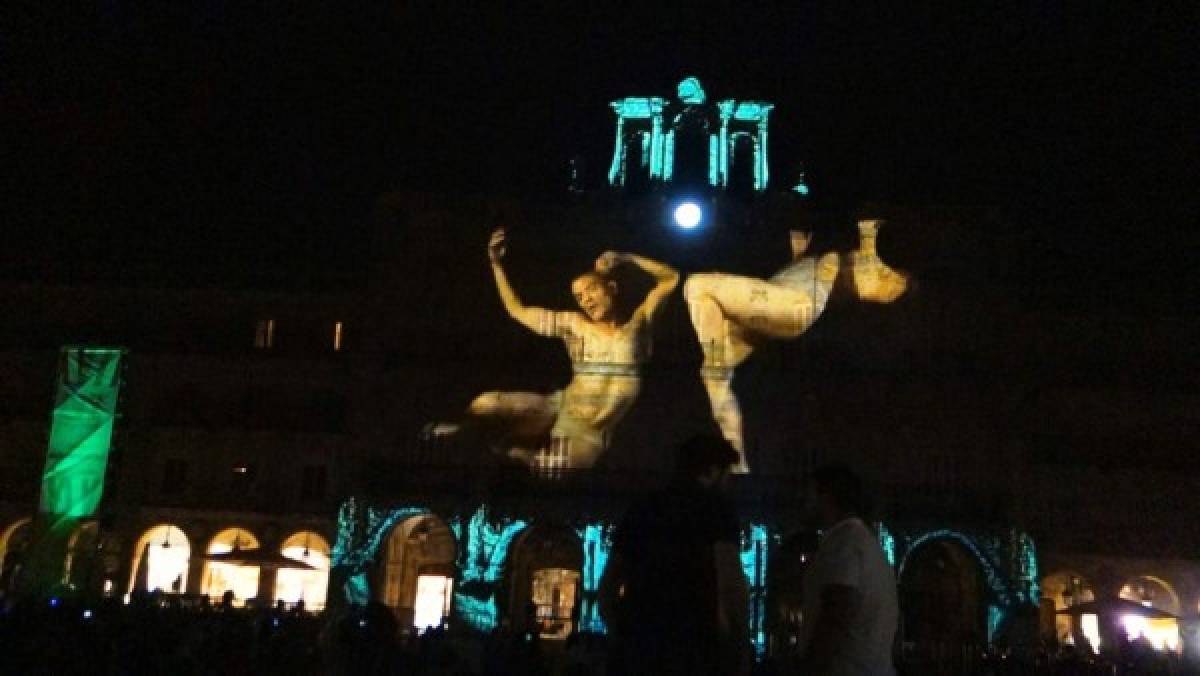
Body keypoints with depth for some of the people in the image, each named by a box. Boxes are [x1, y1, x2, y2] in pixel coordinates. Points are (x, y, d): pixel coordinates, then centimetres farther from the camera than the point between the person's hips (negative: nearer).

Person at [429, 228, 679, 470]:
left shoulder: (635, 323, 8)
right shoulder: (574, 323, 9)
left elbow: (671, 278, 12)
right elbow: (517, 310, 14)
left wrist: (627, 259, 3)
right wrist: (496, 264, 7)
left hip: (591, 431, -1)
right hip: (560, 409, 1)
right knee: (485, 406, -21)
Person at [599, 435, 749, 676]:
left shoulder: (639, 510, 18)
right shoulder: (715, 506, 2)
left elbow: (607, 587, 19)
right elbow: (731, 581, -10)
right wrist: (740, 643, -1)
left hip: (634, 646, 5)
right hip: (691, 647, -5)